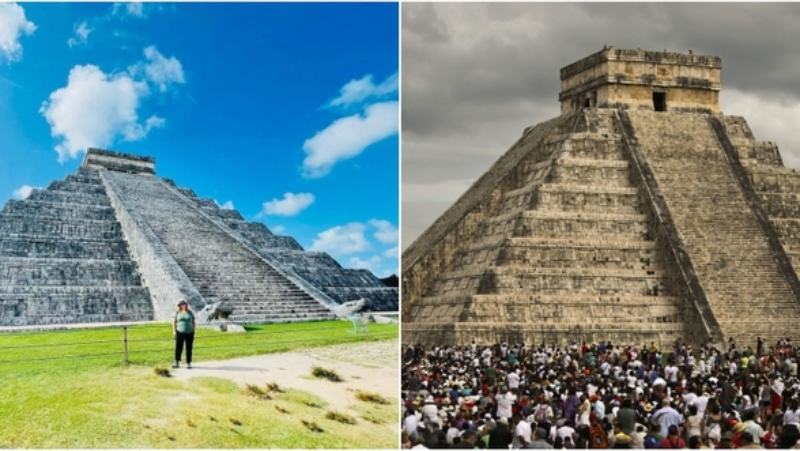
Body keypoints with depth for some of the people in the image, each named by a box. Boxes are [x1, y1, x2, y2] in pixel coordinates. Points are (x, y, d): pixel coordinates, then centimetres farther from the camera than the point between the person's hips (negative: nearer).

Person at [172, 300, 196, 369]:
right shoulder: (177, 312, 3)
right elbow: (174, 322, 8)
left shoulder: (190, 313, 4)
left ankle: (188, 363, 9)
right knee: (178, 348, -1)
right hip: (180, 333, 0)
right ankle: (177, 363, 9)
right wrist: (174, 331, 0)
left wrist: (193, 332, 1)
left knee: (189, 349, 3)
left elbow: (194, 323, 7)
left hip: (189, 333, 0)